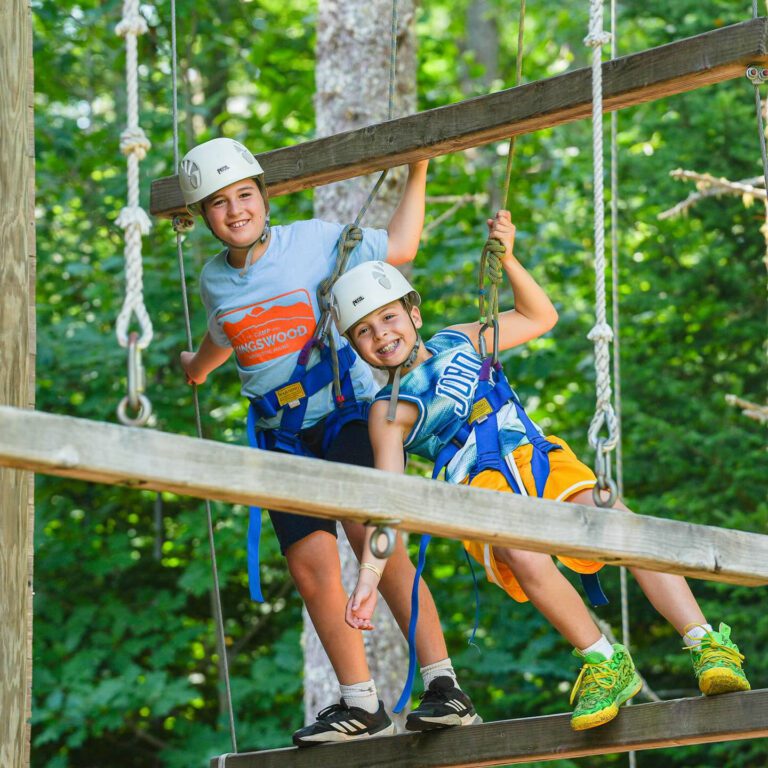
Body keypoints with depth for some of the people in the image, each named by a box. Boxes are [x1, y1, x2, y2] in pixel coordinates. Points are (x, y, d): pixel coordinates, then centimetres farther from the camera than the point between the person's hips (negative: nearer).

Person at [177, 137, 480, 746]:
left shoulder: (315, 242, -3)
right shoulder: (215, 280, 10)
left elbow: (400, 247, 7)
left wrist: (417, 173, 5)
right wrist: (197, 366, 51)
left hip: (347, 414, -4)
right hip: (282, 436, 5)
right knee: (309, 560, -8)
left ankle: (444, 685, -22)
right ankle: (361, 703, -2)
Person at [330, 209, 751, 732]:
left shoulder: (462, 342, 17)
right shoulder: (390, 411, 5)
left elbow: (540, 318, 25)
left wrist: (507, 259, 9)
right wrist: (369, 578, -16)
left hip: (542, 460, 3)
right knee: (527, 560, -38)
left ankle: (707, 646, -32)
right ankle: (605, 663, -24)